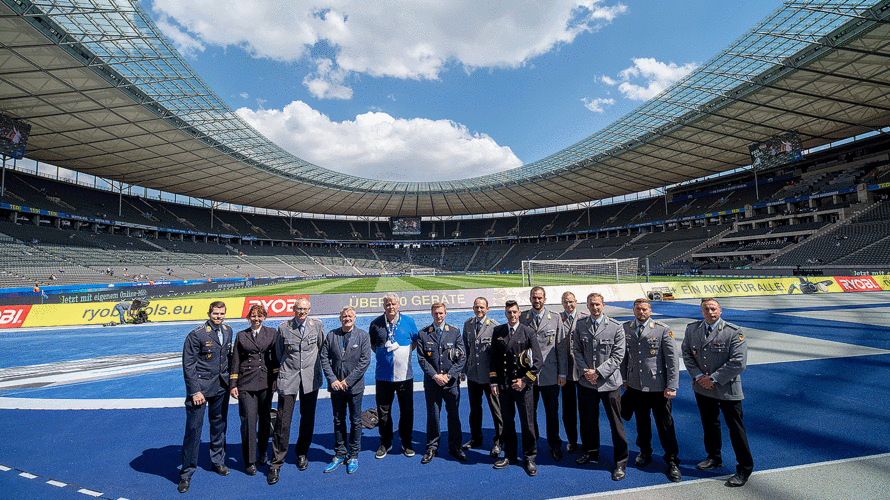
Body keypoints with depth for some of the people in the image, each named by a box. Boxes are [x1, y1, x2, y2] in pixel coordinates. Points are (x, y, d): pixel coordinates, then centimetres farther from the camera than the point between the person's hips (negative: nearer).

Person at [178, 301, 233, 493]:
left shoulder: (228, 331, 4)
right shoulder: (196, 335, -13)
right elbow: (188, 365, -11)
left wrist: (229, 380, 11)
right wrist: (195, 391, -13)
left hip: (221, 387, 5)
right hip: (200, 385, -5)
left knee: (219, 425, 16)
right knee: (193, 428, 0)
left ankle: (218, 461, 34)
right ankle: (186, 474, 15)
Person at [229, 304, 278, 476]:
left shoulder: (272, 333, 5)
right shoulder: (241, 336, 6)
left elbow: (276, 357, 6)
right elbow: (235, 361, 7)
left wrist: (276, 378, 0)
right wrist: (233, 384, 3)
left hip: (265, 381, 1)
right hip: (246, 383, 0)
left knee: (265, 419, 10)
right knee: (249, 420, -4)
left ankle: (262, 452, 33)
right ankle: (250, 461, 9)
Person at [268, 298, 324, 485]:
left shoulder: (317, 325, 0)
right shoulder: (283, 328, -2)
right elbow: (278, 354, 11)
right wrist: (287, 367, 12)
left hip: (311, 378, 1)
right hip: (288, 379, -1)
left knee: (308, 418, 11)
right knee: (283, 420, -2)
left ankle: (302, 454, 32)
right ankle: (276, 463, 12)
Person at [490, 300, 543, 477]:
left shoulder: (528, 333, -3)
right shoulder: (497, 331, 6)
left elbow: (538, 360, -4)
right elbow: (493, 358, 9)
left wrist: (525, 380, -9)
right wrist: (493, 382, 4)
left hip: (523, 385, -3)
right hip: (503, 385, 3)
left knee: (527, 422, 5)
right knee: (507, 421, 13)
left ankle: (529, 458, 23)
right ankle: (510, 455, 30)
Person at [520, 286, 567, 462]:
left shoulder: (555, 319, 1)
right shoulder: (522, 319, 2)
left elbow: (561, 347, 2)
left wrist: (562, 373, -1)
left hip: (550, 375, -1)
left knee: (552, 412, 10)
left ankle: (555, 446, 29)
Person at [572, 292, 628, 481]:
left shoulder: (616, 327, -7)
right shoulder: (580, 325, 2)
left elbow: (618, 355, -8)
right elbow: (577, 350, 7)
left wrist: (598, 372, -14)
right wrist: (585, 371, -7)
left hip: (609, 382, -3)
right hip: (587, 382, 3)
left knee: (616, 422, 4)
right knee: (588, 419, 17)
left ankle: (621, 462, 21)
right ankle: (591, 452, 38)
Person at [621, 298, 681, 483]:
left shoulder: (663, 330, -7)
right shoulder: (626, 328, 2)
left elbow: (673, 359, -7)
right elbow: (623, 355, 11)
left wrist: (672, 385, -10)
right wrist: (624, 378, 10)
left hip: (658, 387, -3)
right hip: (635, 386, 3)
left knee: (665, 425, 6)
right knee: (641, 422, 17)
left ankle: (672, 462, 24)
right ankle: (645, 453, 38)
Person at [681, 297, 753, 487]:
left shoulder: (734, 332, -14)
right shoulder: (692, 329, 0)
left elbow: (739, 363, -17)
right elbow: (686, 353, 5)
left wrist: (713, 379, -17)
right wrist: (698, 375, -7)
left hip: (727, 389, -4)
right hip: (702, 387, 5)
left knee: (735, 427, 4)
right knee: (709, 424, 20)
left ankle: (744, 468, 23)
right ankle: (714, 457, 40)